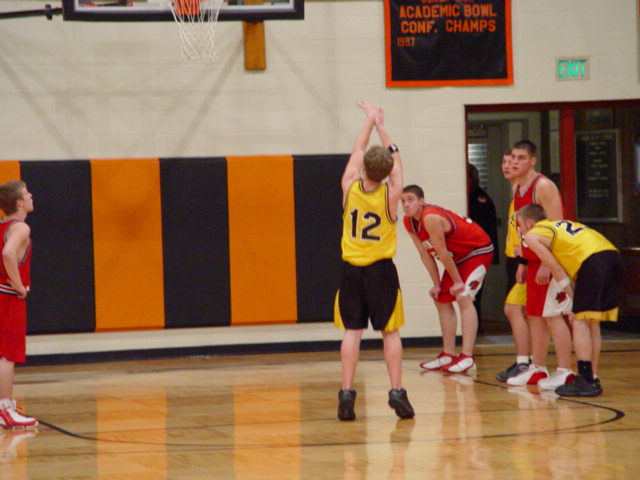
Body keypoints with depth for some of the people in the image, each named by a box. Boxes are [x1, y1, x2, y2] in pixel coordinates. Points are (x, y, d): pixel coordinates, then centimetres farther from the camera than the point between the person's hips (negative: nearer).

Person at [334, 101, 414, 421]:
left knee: (352, 331, 3)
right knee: (390, 331, 6)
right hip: (381, 271, -1)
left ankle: (346, 393, -3)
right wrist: (380, 124, 16)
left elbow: (358, 150, 9)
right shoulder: (391, 195, -9)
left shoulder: (349, 187, -7)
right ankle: (397, 392, 2)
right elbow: (396, 157, 6)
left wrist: (370, 119, 21)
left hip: (351, 270, 1)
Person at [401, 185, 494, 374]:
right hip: (458, 256, 10)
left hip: (479, 250, -10)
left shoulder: (431, 218, -32)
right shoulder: (409, 222, -5)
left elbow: (442, 253, -25)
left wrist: (457, 282, -18)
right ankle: (448, 355, 15)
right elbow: (425, 254, 1)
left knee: (464, 298, -20)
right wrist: (436, 284, 0)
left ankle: (467, 357, -25)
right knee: (442, 300, 10)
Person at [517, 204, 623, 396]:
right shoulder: (561, 225, 35)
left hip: (593, 259, -8)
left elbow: (557, 270, 7)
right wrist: (577, 304, 22)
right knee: (592, 322, 16)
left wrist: (573, 299, 10)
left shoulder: (532, 235, 13)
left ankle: (585, 380, -9)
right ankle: (592, 378, 19)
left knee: (580, 321, -3)